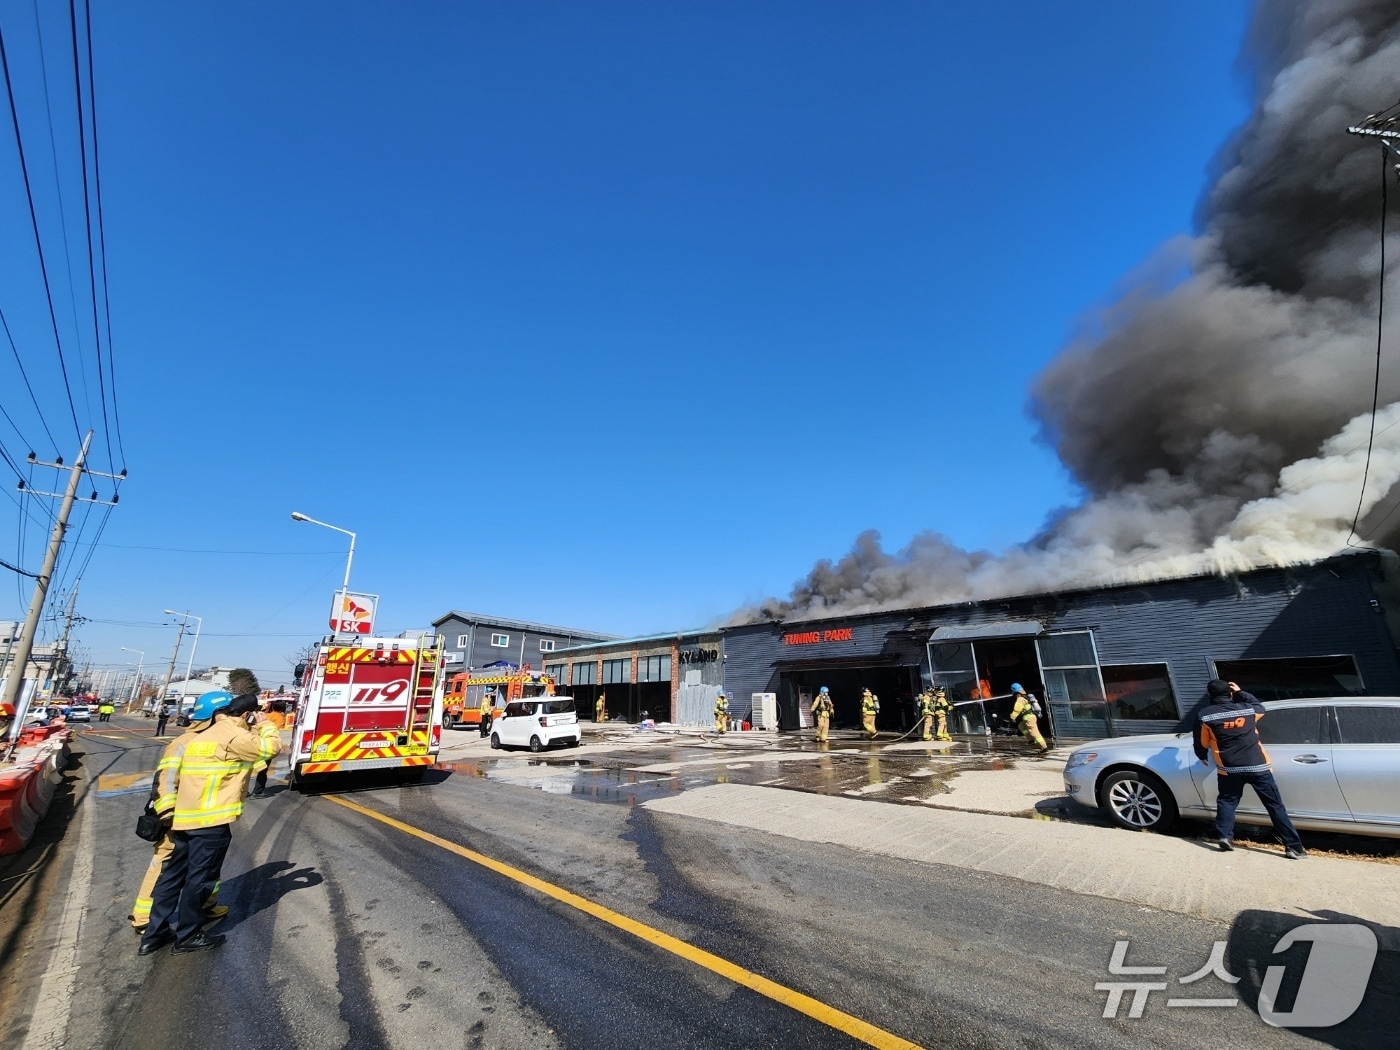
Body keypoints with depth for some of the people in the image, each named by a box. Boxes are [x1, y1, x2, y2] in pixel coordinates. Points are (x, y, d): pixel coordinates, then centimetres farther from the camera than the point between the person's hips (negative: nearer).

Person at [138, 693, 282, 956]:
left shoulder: (202, 737, 16)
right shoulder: (234, 735, -14)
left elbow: (178, 777, 20)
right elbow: (270, 747, -16)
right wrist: (264, 724, -4)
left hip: (185, 817, 9)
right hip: (212, 819, -9)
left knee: (173, 874, 18)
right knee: (200, 878, 5)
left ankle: (154, 934, 28)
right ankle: (187, 936, 17)